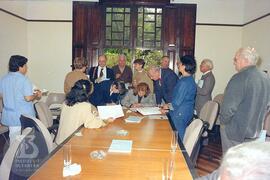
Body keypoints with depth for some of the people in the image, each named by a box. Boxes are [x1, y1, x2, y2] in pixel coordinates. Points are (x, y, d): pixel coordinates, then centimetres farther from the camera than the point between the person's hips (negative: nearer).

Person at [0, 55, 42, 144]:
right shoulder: (24, 79, -18)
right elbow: (28, 98, -22)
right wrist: (37, 95, -2)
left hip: (10, 115, 6)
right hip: (24, 116, -5)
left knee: (13, 138, 16)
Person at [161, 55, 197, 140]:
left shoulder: (184, 82, -22)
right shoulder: (190, 79, 9)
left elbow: (177, 102, -20)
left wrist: (168, 106, -1)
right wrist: (168, 107, 14)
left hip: (180, 114, -9)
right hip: (187, 112, 9)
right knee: (180, 137, 19)